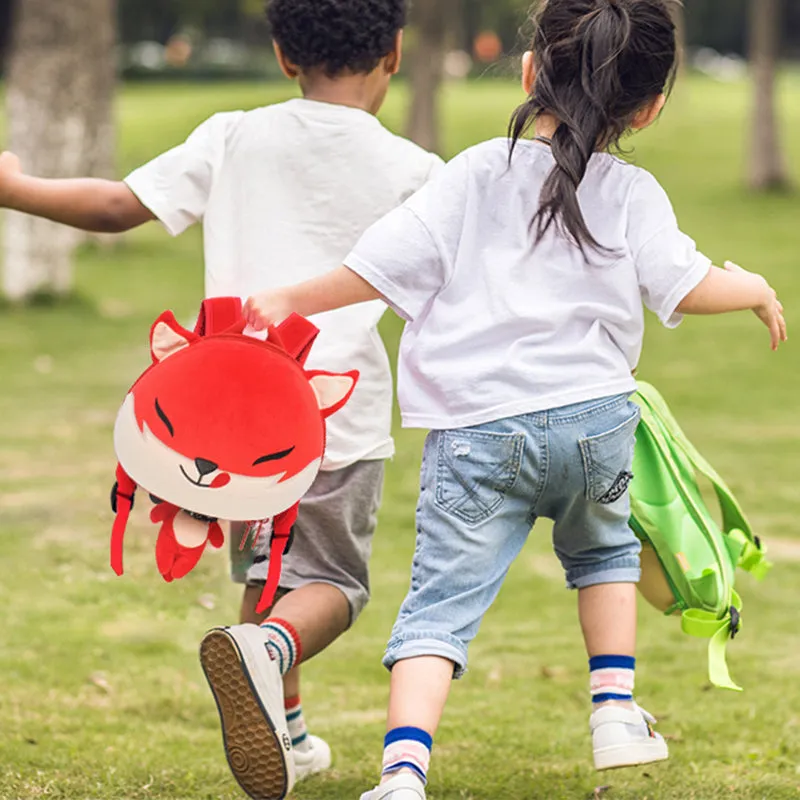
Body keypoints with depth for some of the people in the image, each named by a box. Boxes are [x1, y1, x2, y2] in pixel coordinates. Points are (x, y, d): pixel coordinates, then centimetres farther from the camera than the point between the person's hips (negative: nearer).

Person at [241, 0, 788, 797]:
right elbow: (686, 287, -2)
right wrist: (754, 289, 19)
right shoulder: (633, 195, 3)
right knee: (602, 550, 32)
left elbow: (383, 263, 0)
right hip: (593, 416, 2)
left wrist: (289, 301, 12)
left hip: (476, 429, -1)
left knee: (441, 602, -4)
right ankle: (616, 711, 27)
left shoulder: (478, 173, 2)